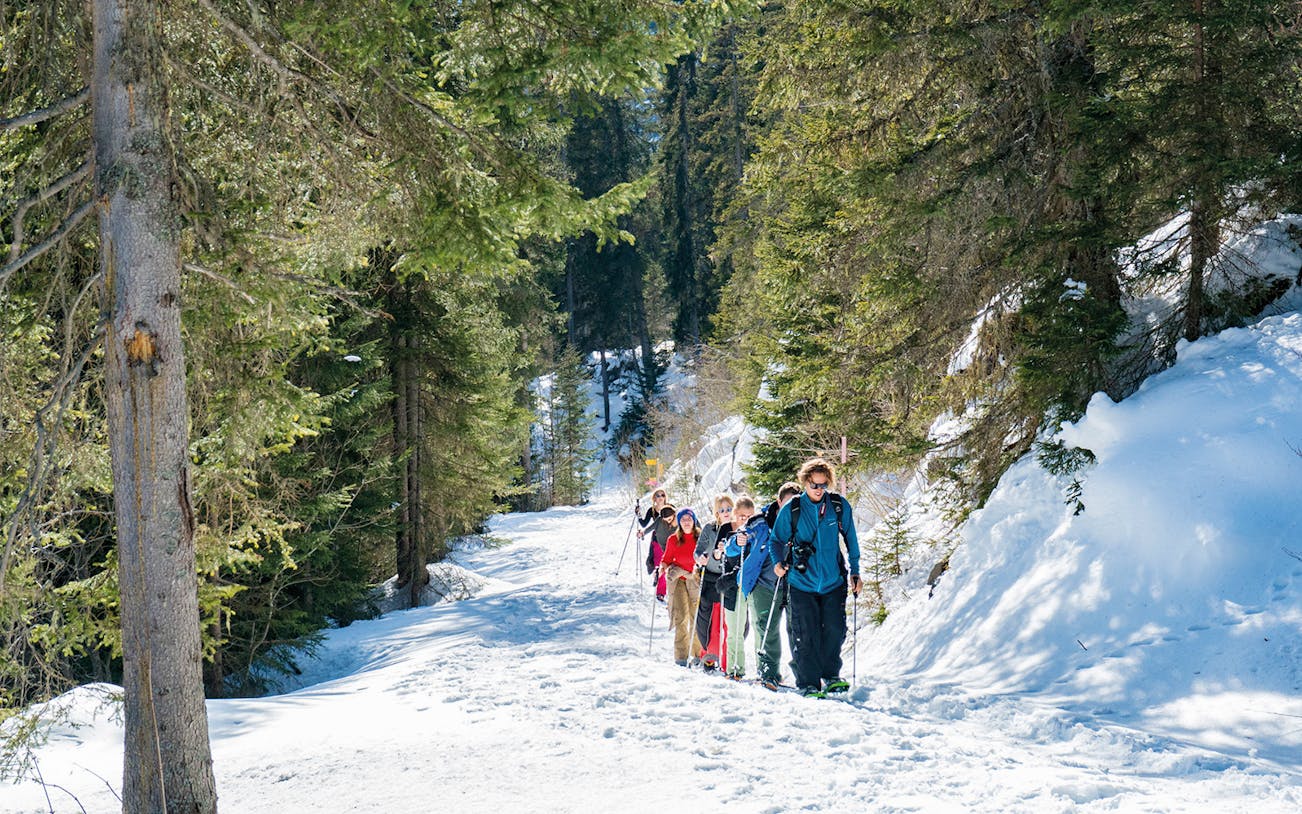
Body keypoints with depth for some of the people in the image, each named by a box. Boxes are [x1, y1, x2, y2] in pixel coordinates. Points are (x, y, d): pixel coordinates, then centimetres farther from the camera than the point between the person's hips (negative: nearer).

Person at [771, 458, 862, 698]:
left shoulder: (840, 506, -1)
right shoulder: (791, 510, -4)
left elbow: (851, 539, 10)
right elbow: (777, 539, 7)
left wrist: (855, 571, 8)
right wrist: (778, 562, -11)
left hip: (833, 581, 1)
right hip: (801, 582, -1)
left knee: (834, 630, 0)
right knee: (804, 635, -2)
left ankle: (830, 676, 19)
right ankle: (808, 683, 8)